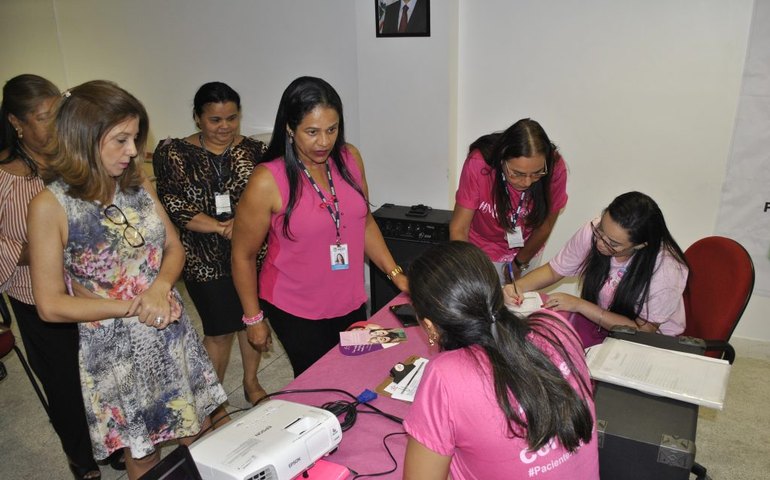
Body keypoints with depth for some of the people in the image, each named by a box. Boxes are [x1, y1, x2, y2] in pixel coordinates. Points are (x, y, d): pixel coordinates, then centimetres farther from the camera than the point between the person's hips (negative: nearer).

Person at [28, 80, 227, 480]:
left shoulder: (138, 183, -2)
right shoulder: (50, 206, -16)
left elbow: (174, 248, 5)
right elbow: (51, 306, -13)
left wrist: (160, 286, -16)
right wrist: (133, 308, -19)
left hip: (173, 336, 4)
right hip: (116, 352, -4)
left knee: (200, 438, 18)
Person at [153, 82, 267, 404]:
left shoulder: (254, 151, 2)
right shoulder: (174, 154, -3)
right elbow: (172, 204, -11)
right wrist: (221, 227, -20)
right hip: (205, 259, -2)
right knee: (219, 330, 5)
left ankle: (251, 383, 39)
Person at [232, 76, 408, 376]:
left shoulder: (350, 158, -5)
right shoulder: (267, 182, -19)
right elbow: (243, 256, -8)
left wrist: (395, 273, 2)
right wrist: (253, 318, -2)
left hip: (351, 302, 5)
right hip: (296, 311, -4)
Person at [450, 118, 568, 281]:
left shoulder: (555, 168, -28)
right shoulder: (479, 164, -33)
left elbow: (545, 225, -12)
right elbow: (459, 229, -27)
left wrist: (519, 263, -1)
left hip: (527, 247, 2)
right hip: (482, 249, -1)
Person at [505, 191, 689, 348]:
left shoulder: (666, 269, -28)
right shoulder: (593, 231, -18)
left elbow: (642, 329, -19)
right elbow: (554, 270, -2)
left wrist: (579, 305, -26)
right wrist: (519, 286, -22)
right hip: (594, 317, 4)